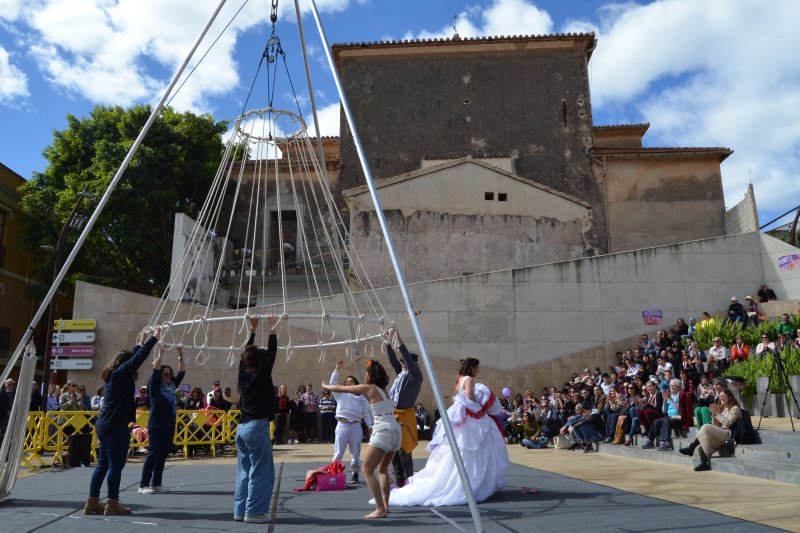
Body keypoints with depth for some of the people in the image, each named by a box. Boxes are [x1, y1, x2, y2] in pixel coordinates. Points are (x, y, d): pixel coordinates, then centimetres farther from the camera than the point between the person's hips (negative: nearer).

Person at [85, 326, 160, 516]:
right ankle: (112, 504, 2)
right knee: (115, 465, -3)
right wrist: (154, 338, -10)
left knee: (103, 465, 12)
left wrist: (140, 343, 39)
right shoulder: (121, 373, -9)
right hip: (116, 427, -9)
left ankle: (92, 502, 16)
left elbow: (132, 357, 29)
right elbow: (139, 358, -14)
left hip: (105, 426, 9)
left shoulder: (112, 375, 15)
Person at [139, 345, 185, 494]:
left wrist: (180, 356, 5)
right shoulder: (155, 387, -3)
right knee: (153, 454, -6)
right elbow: (155, 370, -16)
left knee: (163, 454, 8)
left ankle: (156, 483, 16)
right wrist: (160, 354, -19)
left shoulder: (172, 385, 12)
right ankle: (143, 485, 0)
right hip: (156, 425, -6)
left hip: (170, 425, 6)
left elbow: (182, 372, 12)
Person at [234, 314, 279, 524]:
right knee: (260, 473, -1)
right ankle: (254, 511, 0)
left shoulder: (243, 374, 6)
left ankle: (240, 510, 16)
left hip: (242, 427, 8)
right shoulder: (261, 375, -9)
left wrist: (253, 330, 26)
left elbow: (247, 353, 19)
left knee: (244, 472, 13)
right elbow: (272, 353, -2)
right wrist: (272, 330, 7)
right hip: (257, 427, -8)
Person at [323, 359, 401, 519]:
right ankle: (385, 506, 20)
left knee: (367, 470, 0)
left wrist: (326, 386, 22)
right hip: (395, 431, 9)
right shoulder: (383, 389, 17)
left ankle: (380, 509, -5)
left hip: (383, 432, -8)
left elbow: (340, 388, 7)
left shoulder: (368, 388, -2)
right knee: (382, 469, 23)